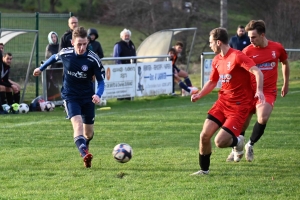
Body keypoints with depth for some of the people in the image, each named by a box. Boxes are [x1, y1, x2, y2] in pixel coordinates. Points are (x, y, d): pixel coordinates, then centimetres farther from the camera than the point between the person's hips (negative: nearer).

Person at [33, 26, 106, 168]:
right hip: (70, 96, -1)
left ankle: (84, 147, 46)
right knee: (78, 123, -26)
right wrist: (41, 68, 27)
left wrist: (98, 95, -30)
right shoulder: (65, 54, -12)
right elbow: (55, 57, 13)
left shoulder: (93, 59, -16)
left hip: (87, 97, 1)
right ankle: (85, 154, -41)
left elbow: (101, 81, -11)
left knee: (88, 133, 11)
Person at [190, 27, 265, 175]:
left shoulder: (237, 56, -16)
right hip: (223, 102, 7)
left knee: (220, 142, -16)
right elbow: (212, 82, 25)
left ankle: (237, 142, 19)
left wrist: (259, 90, -42)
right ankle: (204, 169, 16)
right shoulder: (217, 60, 10)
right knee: (204, 135, -3)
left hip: (239, 106, -7)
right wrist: (199, 95, 9)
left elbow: (257, 72, -25)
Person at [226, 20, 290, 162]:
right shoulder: (247, 51, -7)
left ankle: (250, 145, 0)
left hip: (268, 92, 0)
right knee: (243, 124, 5)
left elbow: (285, 63, 18)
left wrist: (286, 84, 23)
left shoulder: (277, 48, -2)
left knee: (263, 118, -25)